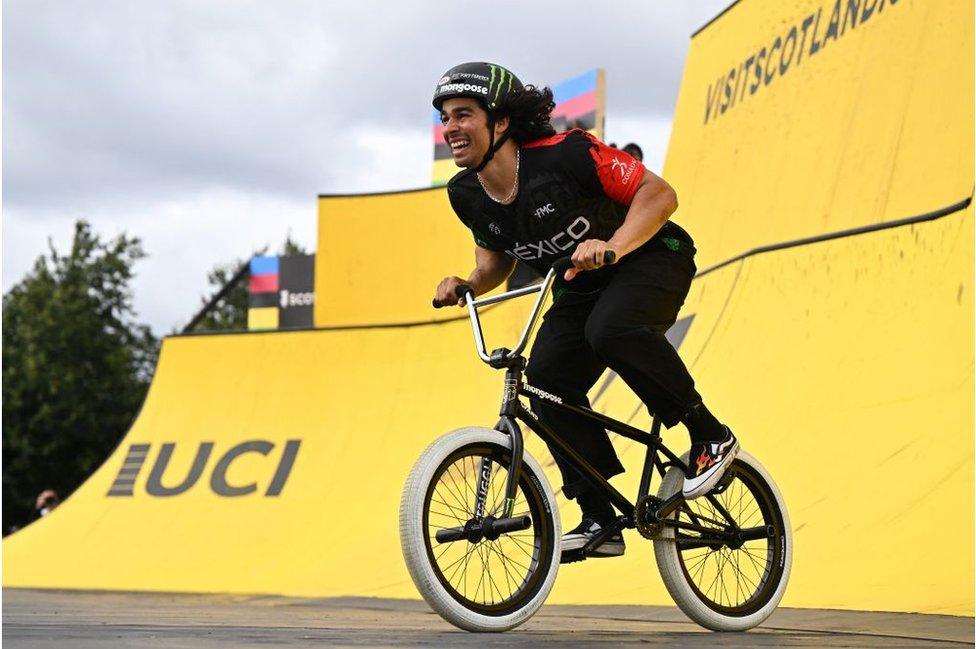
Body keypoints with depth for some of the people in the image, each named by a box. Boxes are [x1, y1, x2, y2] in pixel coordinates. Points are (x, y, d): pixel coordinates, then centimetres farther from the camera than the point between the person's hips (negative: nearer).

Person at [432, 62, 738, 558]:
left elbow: (659, 193, -24)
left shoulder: (563, 155, -28)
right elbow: (496, 255, 11)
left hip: (649, 257, -7)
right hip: (580, 286, 7)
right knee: (546, 377, -14)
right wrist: (471, 284, -11)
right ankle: (599, 520, -6)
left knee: (611, 330, -36)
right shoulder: (467, 194, -8)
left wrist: (612, 247, -40)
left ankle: (711, 437, -17)